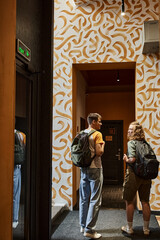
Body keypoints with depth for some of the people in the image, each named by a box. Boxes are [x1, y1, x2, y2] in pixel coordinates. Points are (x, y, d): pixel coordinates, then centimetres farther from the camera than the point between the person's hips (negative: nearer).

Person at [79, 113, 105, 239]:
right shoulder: (97, 134, -11)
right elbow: (99, 152, -17)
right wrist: (103, 144, 0)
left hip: (83, 168, 7)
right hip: (94, 168, -7)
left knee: (84, 198, 15)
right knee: (95, 200, -1)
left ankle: (83, 226, 26)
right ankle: (89, 229, 1)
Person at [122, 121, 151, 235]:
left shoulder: (131, 143, -10)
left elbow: (133, 159, -22)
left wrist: (126, 159, -3)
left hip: (133, 175, -5)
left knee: (130, 202, 8)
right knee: (145, 202, 11)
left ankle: (129, 228, 18)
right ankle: (146, 229, 21)